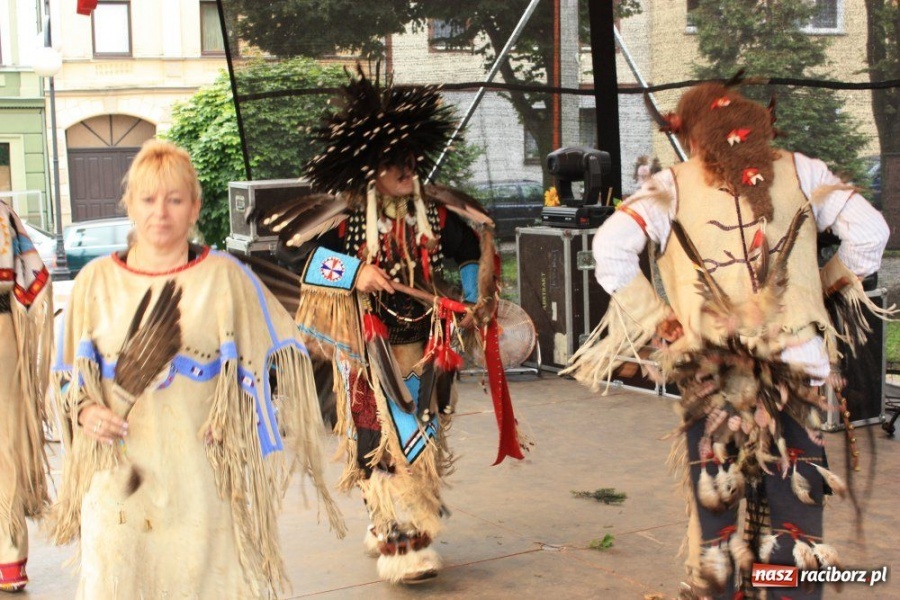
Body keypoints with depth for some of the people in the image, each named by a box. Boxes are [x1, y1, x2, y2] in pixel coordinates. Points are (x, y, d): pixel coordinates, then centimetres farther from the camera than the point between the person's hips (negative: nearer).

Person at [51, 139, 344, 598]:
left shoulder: (225, 276, 1)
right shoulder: (96, 280, 6)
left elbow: (278, 359, 5)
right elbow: (70, 373, 14)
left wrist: (234, 423, -4)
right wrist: (85, 411, -5)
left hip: (202, 475, -1)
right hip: (119, 473, 1)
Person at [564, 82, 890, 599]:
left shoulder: (674, 185, 2)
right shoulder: (799, 172, 6)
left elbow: (612, 245, -12)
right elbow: (870, 231, -1)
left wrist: (652, 318, -3)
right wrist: (835, 283, 16)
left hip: (710, 374, -1)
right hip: (795, 371, 1)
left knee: (715, 514, 11)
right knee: (796, 511, 9)